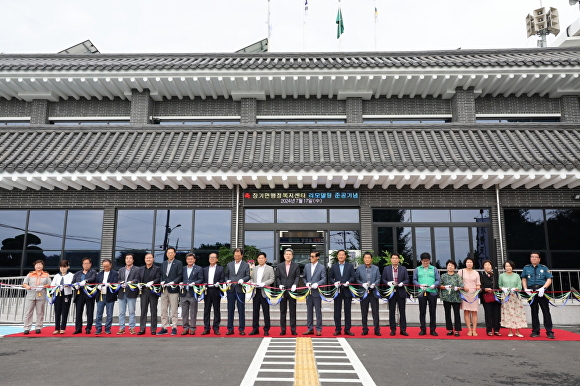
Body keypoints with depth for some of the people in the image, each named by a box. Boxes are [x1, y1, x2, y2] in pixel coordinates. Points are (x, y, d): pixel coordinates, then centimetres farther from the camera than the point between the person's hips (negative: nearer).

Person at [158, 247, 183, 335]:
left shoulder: (178, 263, 0)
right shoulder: (163, 264, 17)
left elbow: (180, 275, -5)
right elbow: (161, 275, 18)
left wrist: (173, 282, -17)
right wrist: (162, 281, -1)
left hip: (173, 289, -5)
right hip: (164, 289, 5)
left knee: (174, 310, -1)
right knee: (163, 310, 8)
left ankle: (174, 328, 5)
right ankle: (164, 328, 15)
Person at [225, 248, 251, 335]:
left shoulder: (246, 265, 5)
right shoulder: (229, 264, 13)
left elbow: (248, 276, 1)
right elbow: (226, 275, 15)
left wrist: (242, 280, -18)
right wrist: (227, 280, -5)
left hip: (240, 289, -2)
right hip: (231, 289, 3)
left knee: (241, 310, 1)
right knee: (230, 309, 6)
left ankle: (241, 329, 8)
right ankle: (230, 329, 13)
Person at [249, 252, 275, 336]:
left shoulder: (270, 268, 3)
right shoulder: (254, 268, 16)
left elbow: (272, 279, -5)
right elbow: (251, 278, 16)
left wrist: (263, 284, -17)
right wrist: (252, 283, -5)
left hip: (264, 292, -4)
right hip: (256, 292, 4)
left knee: (266, 312, 0)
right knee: (255, 311, 7)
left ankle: (266, 330, 7)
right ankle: (255, 329, 15)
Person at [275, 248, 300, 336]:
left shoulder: (296, 266, 5)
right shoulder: (280, 266, 9)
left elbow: (297, 277, -2)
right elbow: (277, 277, 7)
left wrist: (294, 284, -19)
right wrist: (280, 284, -10)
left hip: (292, 290, -1)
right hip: (282, 291, 1)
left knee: (293, 311, 3)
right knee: (282, 311, 6)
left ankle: (293, 329, 9)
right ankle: (283, 329, 12)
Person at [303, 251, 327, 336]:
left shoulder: (321, 268, -3)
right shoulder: (307, 266, 10)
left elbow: (324, 279, -7)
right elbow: (304, 277, 14)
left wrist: (317, 284, -22)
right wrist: (307, 283, -5)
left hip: (317, 292, -4)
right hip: (308, 292, 4)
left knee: (318, 311, 2)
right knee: (309, 311, 10)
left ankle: (319, 329, 9)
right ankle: (310, 329, 19)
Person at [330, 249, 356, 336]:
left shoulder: (350, 266, 6)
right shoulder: (334, 266, 9)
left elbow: (353, 277, 0)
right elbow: (331, 277, 9)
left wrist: (348, 282, -17)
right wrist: (334, 282, -10)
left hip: (347, 290, -1)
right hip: (337, 291, 1)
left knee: (347, 311, 4)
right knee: (337, 311, 4)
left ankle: (347, 329, 10)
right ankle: (338, 329, 11)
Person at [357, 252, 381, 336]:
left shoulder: (376, 268, 9)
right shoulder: (359, 268, 7)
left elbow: (378, 279, 4)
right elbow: (357, 279, 3)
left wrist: (374, 284, -14)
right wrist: (363, 284, -13)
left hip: (373, 292, 0)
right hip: (363, 292, 0)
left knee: (375, 312, 0)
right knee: (364, 312, 5)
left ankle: (377, 330, 7)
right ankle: (365, 329, 14)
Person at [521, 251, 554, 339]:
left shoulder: (544, 268, 7)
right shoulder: (526, 268, 12)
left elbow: (549, 280, 1)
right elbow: (524, 279, 17)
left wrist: (543, 288, -14)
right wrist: (525, 289, 2)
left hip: (542, 292, -2)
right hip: (531, 292, 2)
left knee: (546, 311, -2)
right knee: (534, 312, 6)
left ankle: (549, 332, 3)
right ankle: (535, 331, 13)